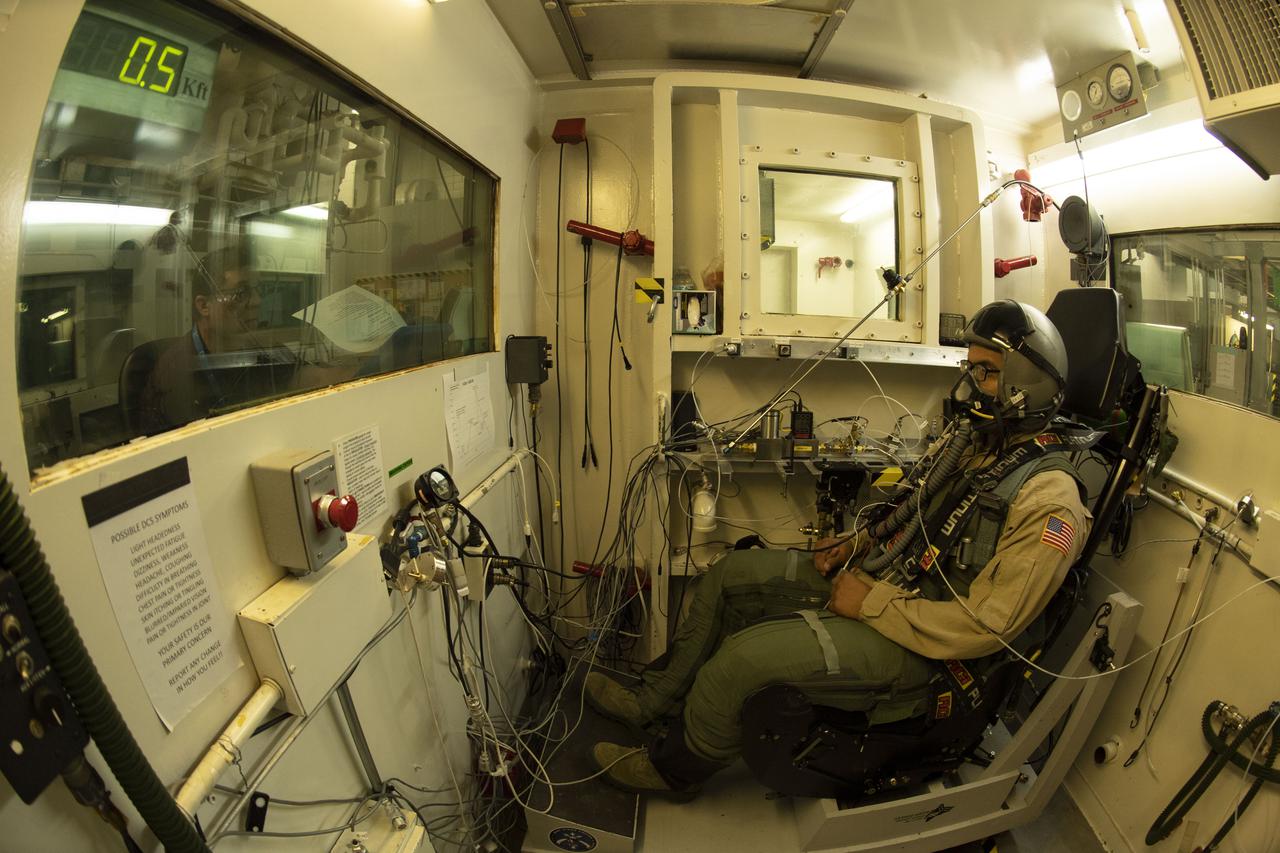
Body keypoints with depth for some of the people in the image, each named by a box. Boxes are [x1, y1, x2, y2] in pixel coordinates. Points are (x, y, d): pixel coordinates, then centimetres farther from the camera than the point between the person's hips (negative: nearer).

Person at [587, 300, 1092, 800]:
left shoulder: (1048, 501, -22)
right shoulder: (970, 438, 4)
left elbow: (986, 625, -25)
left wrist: (871, 603, -20)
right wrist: (857, 545, 4)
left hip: (914, 644, -9)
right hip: (871, 576, 9)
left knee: (741, 657, -22)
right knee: (729, 575, 8)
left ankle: (673, 771, 9)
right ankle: (654, 702, 22)